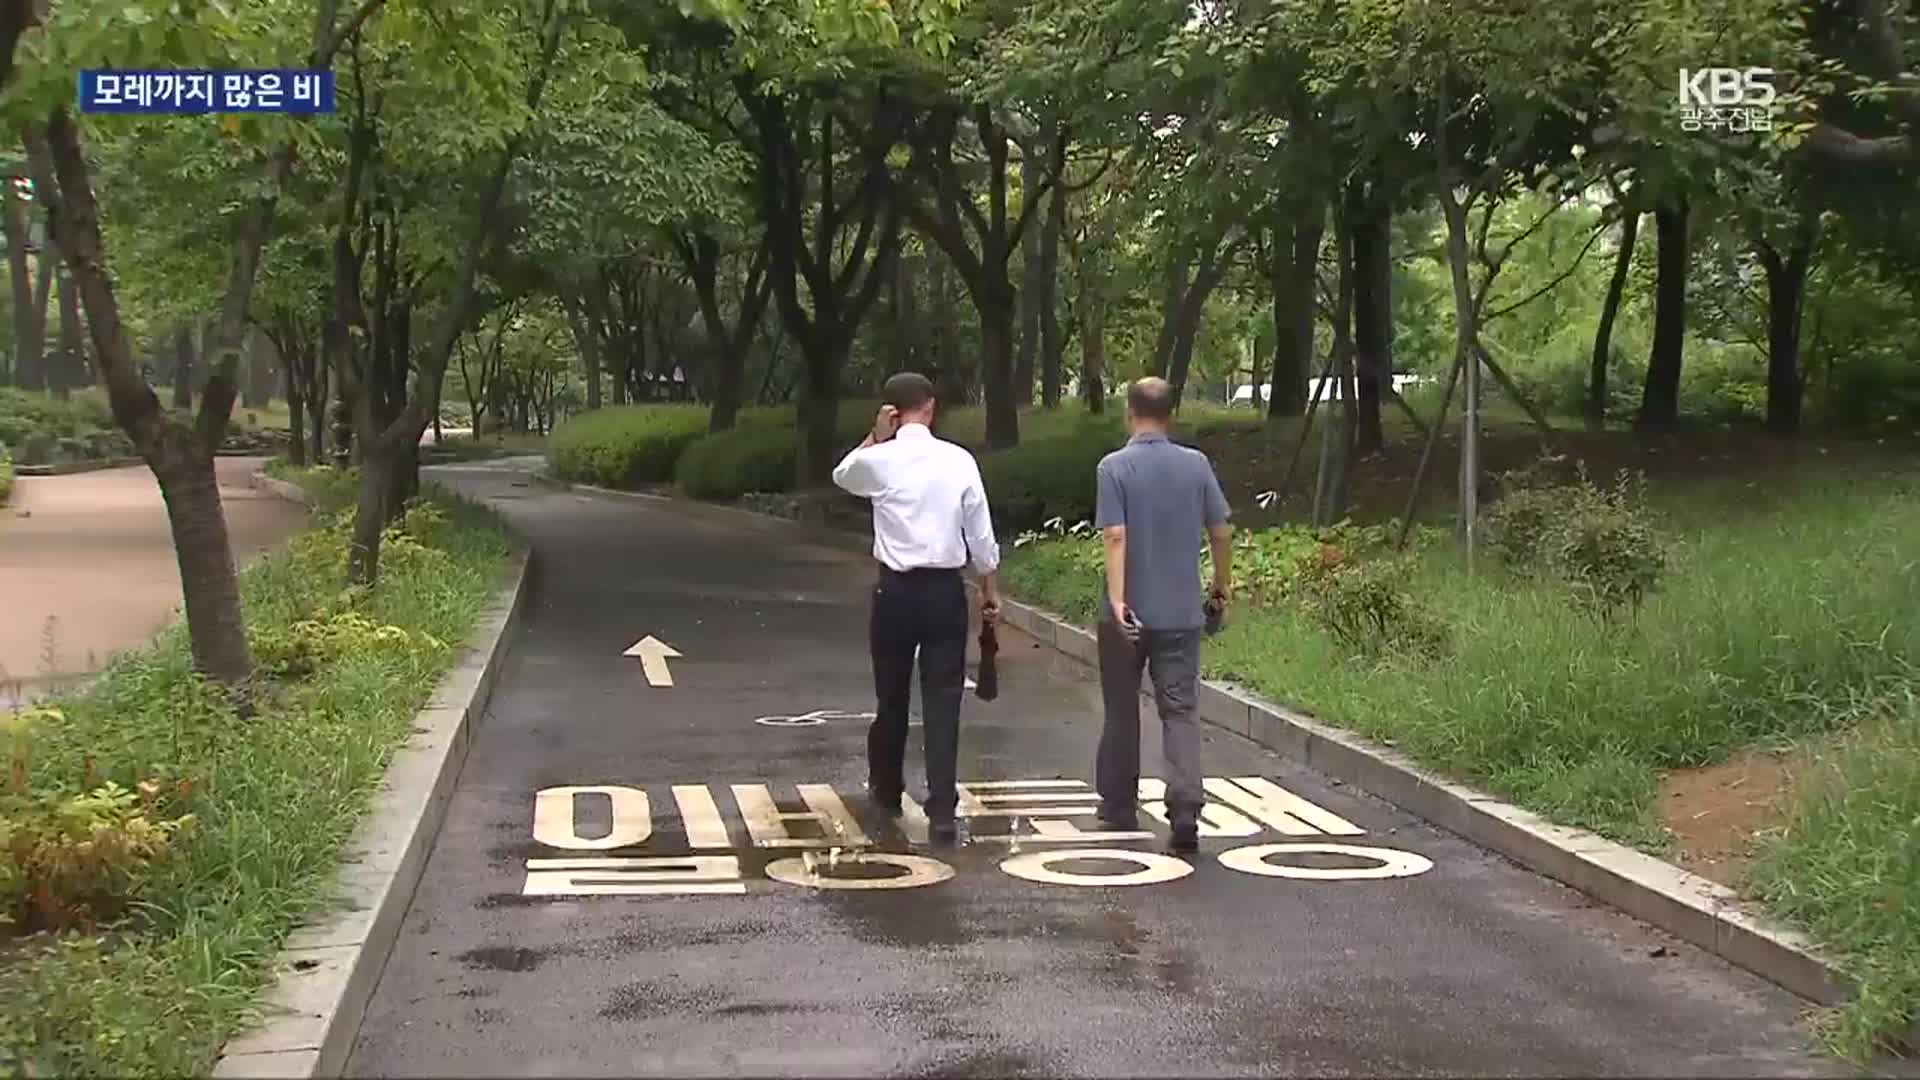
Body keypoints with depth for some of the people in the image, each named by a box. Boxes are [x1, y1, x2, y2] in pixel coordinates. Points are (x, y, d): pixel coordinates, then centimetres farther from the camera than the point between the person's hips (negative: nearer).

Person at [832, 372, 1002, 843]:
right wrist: (990, 587, 11)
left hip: (896, 590, 0)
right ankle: (942, 811, -3)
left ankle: (886, 788, 36)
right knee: (943, 699, 2)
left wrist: (875, 437, 6)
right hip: (945, 590, 0)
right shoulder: (959, 460, -5)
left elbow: (842, 475, 18)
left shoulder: (877, 460, -7)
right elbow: (980, 532, -1)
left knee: (892, 694, 17)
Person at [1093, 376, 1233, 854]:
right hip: (1182, 613, 2)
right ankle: (1185, 810, -15)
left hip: (1129, 613, -2)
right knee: (1181, 710, 1)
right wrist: (1221, 590, 18)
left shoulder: (1115, 466, -8)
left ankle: (1119, 807, 25)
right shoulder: (1196, 464, 1)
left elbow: (1116, 536, -17)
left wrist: (1117, 601, -21)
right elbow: (1221, 532, 5)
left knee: (1122, 712, 13)